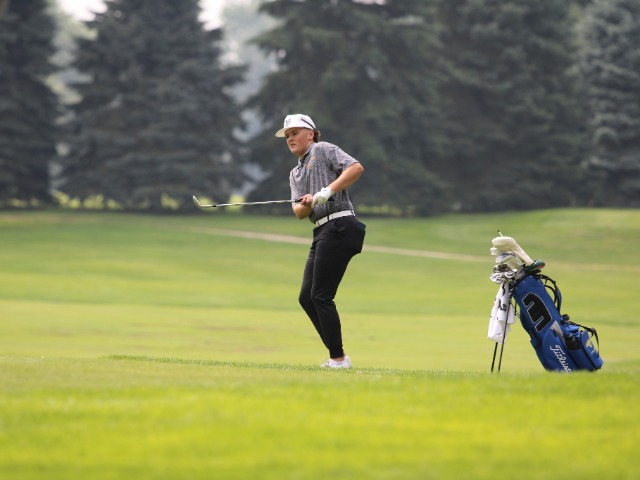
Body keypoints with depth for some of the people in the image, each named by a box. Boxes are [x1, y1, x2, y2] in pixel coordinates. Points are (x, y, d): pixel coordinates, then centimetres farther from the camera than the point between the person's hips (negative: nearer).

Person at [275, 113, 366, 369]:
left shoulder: (323, 150, 2)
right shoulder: (295, 173, 25)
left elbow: (356, 168, -13)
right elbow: (298, 212, 11)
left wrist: (328, 191, -20)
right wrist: (306, 204, -12)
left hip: (339, 225, -9)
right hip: (322, 232, 9)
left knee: (321, 296, -11)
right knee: (306, 298, 6)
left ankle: (339, 358, -6)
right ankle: (336, 354, 10)